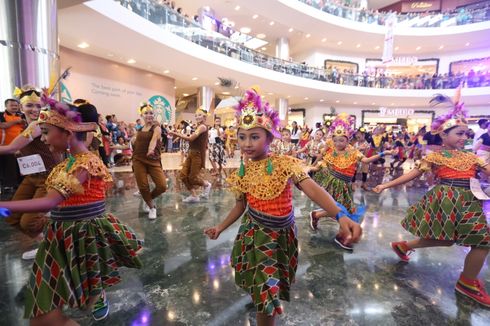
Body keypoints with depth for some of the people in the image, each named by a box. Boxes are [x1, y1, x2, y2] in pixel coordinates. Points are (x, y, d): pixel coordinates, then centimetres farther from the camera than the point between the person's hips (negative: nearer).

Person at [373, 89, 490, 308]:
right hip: (445, 200, -6)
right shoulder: (435, 156, -1)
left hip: (468, 202, 6)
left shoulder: (471, 157, 15)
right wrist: (386, 185, -11)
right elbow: (413, 174, -4)